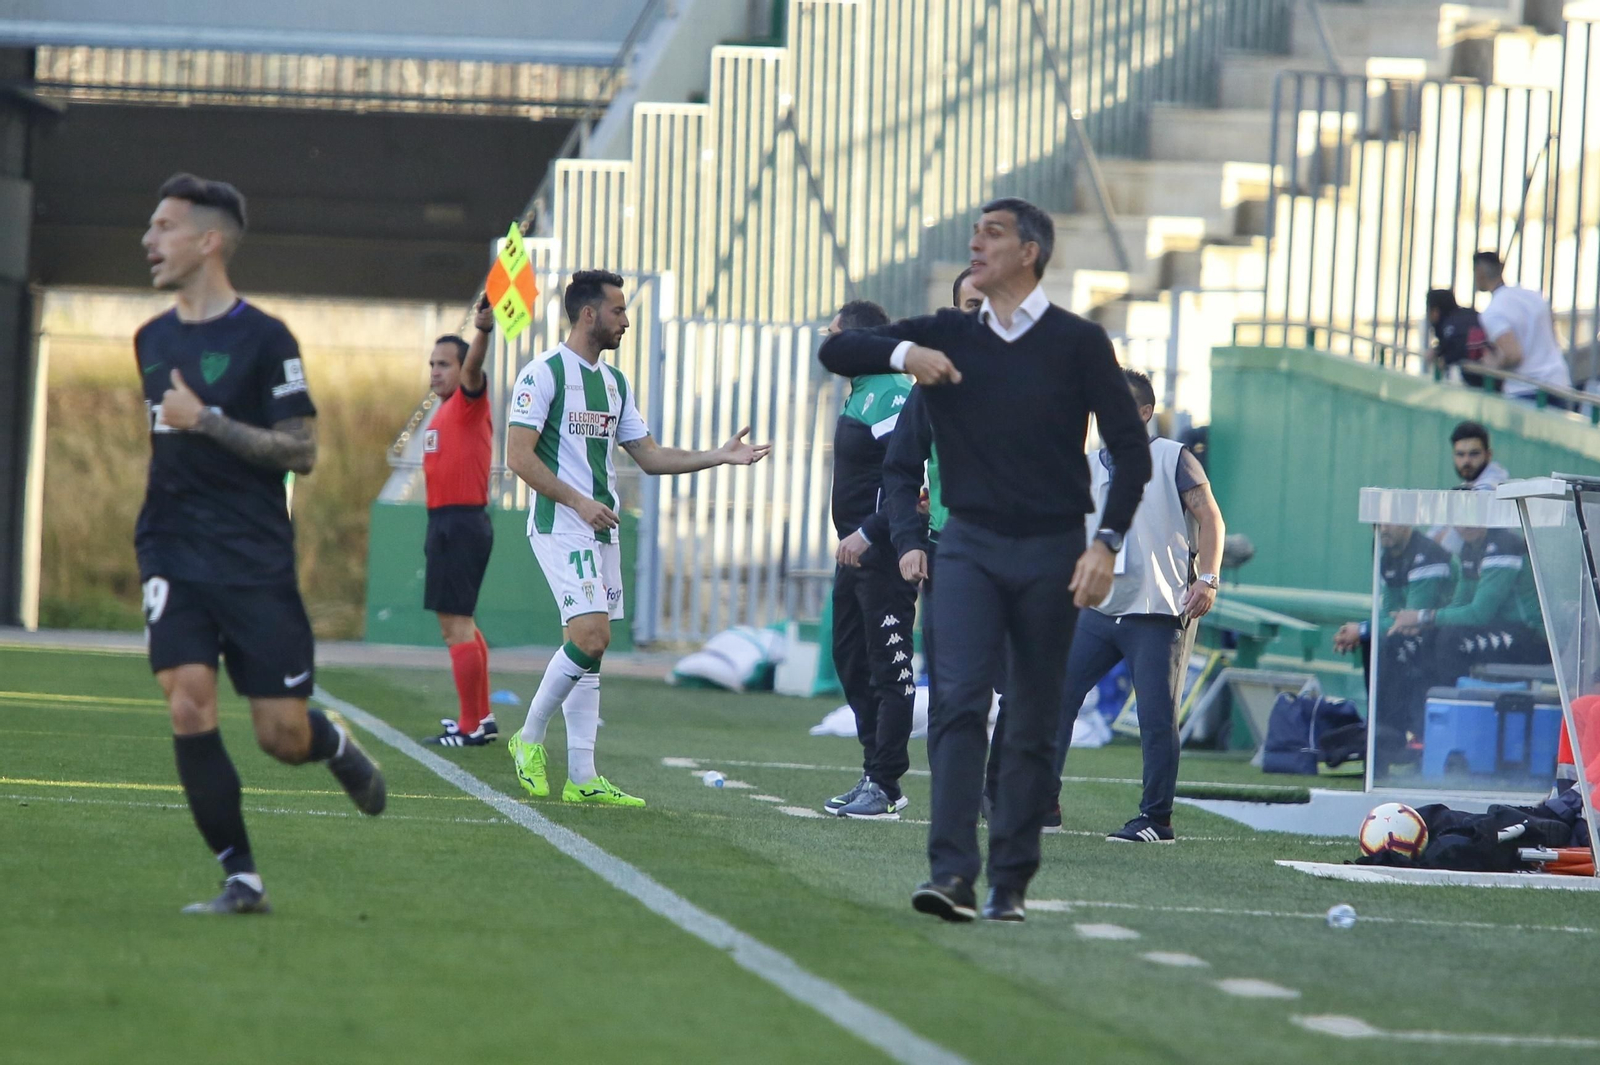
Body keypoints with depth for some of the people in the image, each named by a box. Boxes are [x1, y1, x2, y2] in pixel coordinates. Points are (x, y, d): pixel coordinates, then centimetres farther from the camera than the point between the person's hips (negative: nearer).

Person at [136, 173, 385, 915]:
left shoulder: (262, 338, -7)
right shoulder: (152, 340, 12)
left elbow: (301, 451, -10)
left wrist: (208, 422, -18)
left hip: (256, 565, -4)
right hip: (174, 560, 4)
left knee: (283, 737, -4)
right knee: (188, 708, -14)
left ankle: (337, 745, 34)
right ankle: (241, 880, -7)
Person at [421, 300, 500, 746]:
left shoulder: (469, 403, -8)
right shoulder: (443, 413, 18)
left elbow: (473, 366, -29)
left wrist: (484, 329, -50)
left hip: (461, 523, -10)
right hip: (444, 522, 10)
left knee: (456, 626, -12)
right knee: (460, 625, 17)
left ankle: (471, 728, -11)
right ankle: (482, 718, 26)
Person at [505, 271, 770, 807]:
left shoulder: (614, 382, 16)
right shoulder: (543, 373, -8)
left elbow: (649, 456, 19)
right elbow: (519, 456, -13)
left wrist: (720, 456, 9)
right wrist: (579, 502, -18)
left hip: (601, 529, 8)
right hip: (560, 526, -8)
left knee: (589, 646, 5)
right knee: (590, 636, -19)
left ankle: (582, 777, 4)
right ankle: (530, 737, -2)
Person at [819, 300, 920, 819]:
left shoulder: (892, 396, -16)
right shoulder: (860, 393, 17)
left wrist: (869, 533, -24)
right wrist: (854, 538, 16)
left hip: (884, 555, -11)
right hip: (857, 551, 11)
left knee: (889, 669, -7)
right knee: (851, 661, 13)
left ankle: (885, 786, -6)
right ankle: (876, 777, 19)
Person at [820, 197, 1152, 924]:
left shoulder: (1078, 344, 0)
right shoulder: (947, 337, 8)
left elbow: (1131, 450, -1)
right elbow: (837, 351, 6)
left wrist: (1106, 543, -12)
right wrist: (904, 353, -14)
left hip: (1050, 551, -1)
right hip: (969, 544, 1)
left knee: (1032, 726, 2)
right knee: (958, 701, -15)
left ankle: (1010, 884, 9)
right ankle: (951, 875, -23)